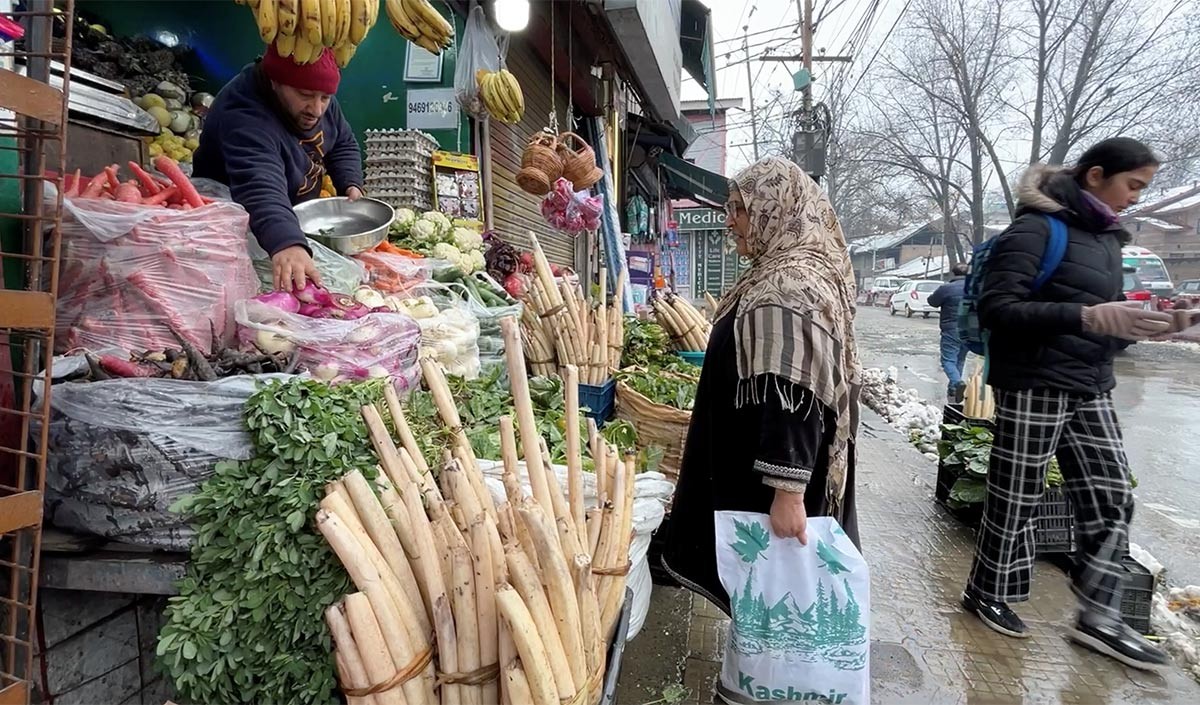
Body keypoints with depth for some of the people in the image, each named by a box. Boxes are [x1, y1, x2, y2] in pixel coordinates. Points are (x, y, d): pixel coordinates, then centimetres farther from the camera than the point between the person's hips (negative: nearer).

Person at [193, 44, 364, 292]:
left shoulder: (317, 98, -9)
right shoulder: (243, 116, -33)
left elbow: (343, 144, 6)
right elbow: (260, 189, -49)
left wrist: (351, 184, -11)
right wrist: (286, 244, -65)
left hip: (297, 216, 7)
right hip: (242, 229, -7)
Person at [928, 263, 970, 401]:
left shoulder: (947, 288, -13)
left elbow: (932, 301, 1)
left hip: (952, 330, -5)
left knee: (948, 360, -3)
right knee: (960, 360, 17)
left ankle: (958, 383, -28)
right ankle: (953, 390, 26)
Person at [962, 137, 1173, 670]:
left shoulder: (1105, 235, 16)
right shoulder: (1038, 228, -11)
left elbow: (1099, 311, 21)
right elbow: (995, 309, -21)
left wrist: (1135, 320, 2)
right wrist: (1088, 317, -27)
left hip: (1090, 389, 8)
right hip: (1035, 387, -8)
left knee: (1111, 500, 8)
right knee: (1015, 499, 3)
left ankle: (1098, 618, 20)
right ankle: (989, 595, 21)